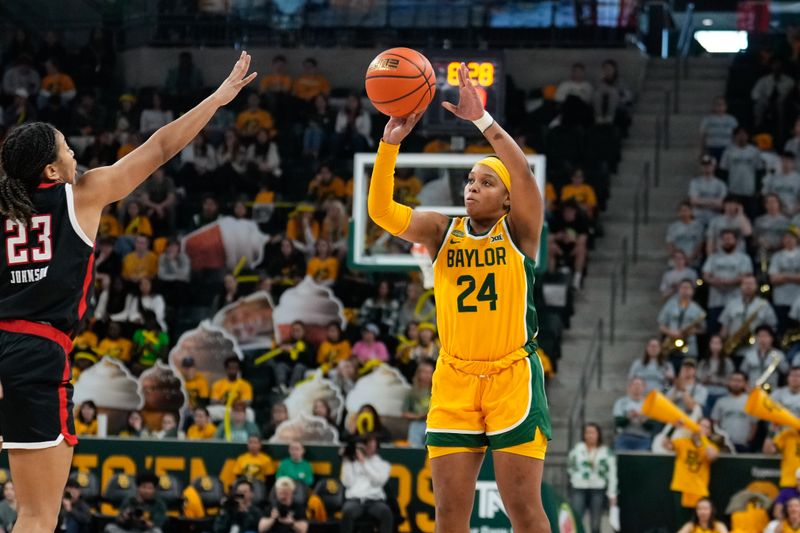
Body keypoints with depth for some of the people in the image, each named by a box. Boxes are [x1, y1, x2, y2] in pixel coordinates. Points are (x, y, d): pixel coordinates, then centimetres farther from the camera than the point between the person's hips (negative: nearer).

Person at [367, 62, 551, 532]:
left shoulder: (518, 231, -1)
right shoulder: (443, 231, 7)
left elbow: (524, 174, -20)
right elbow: (382, 211, -7)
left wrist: (483, 122, -25)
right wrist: (391, 144, -19)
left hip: (512, 376, -3)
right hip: (455, 379, 3)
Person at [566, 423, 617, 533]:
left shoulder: (606, 452, 1)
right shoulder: (577, 449, 6)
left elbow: (612, 474, 0)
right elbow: (570, 466, 23)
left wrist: (612, 494, -5)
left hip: (597, 490, -1)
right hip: (578, 489, 1)